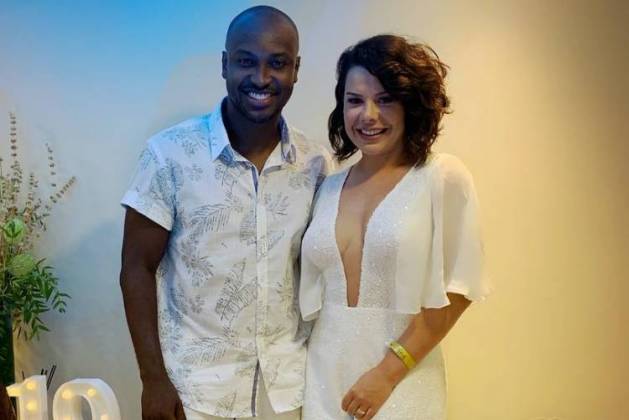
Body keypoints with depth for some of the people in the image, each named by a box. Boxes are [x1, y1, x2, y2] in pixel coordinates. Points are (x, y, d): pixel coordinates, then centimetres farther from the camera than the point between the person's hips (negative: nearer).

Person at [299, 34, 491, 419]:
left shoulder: (443, 177, -8)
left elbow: (455, 291, -10)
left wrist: (387, 373, -13)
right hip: (323, 376, 4)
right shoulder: (329, 188, 5)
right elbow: (315, 293, 9)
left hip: (401, 382, -4)